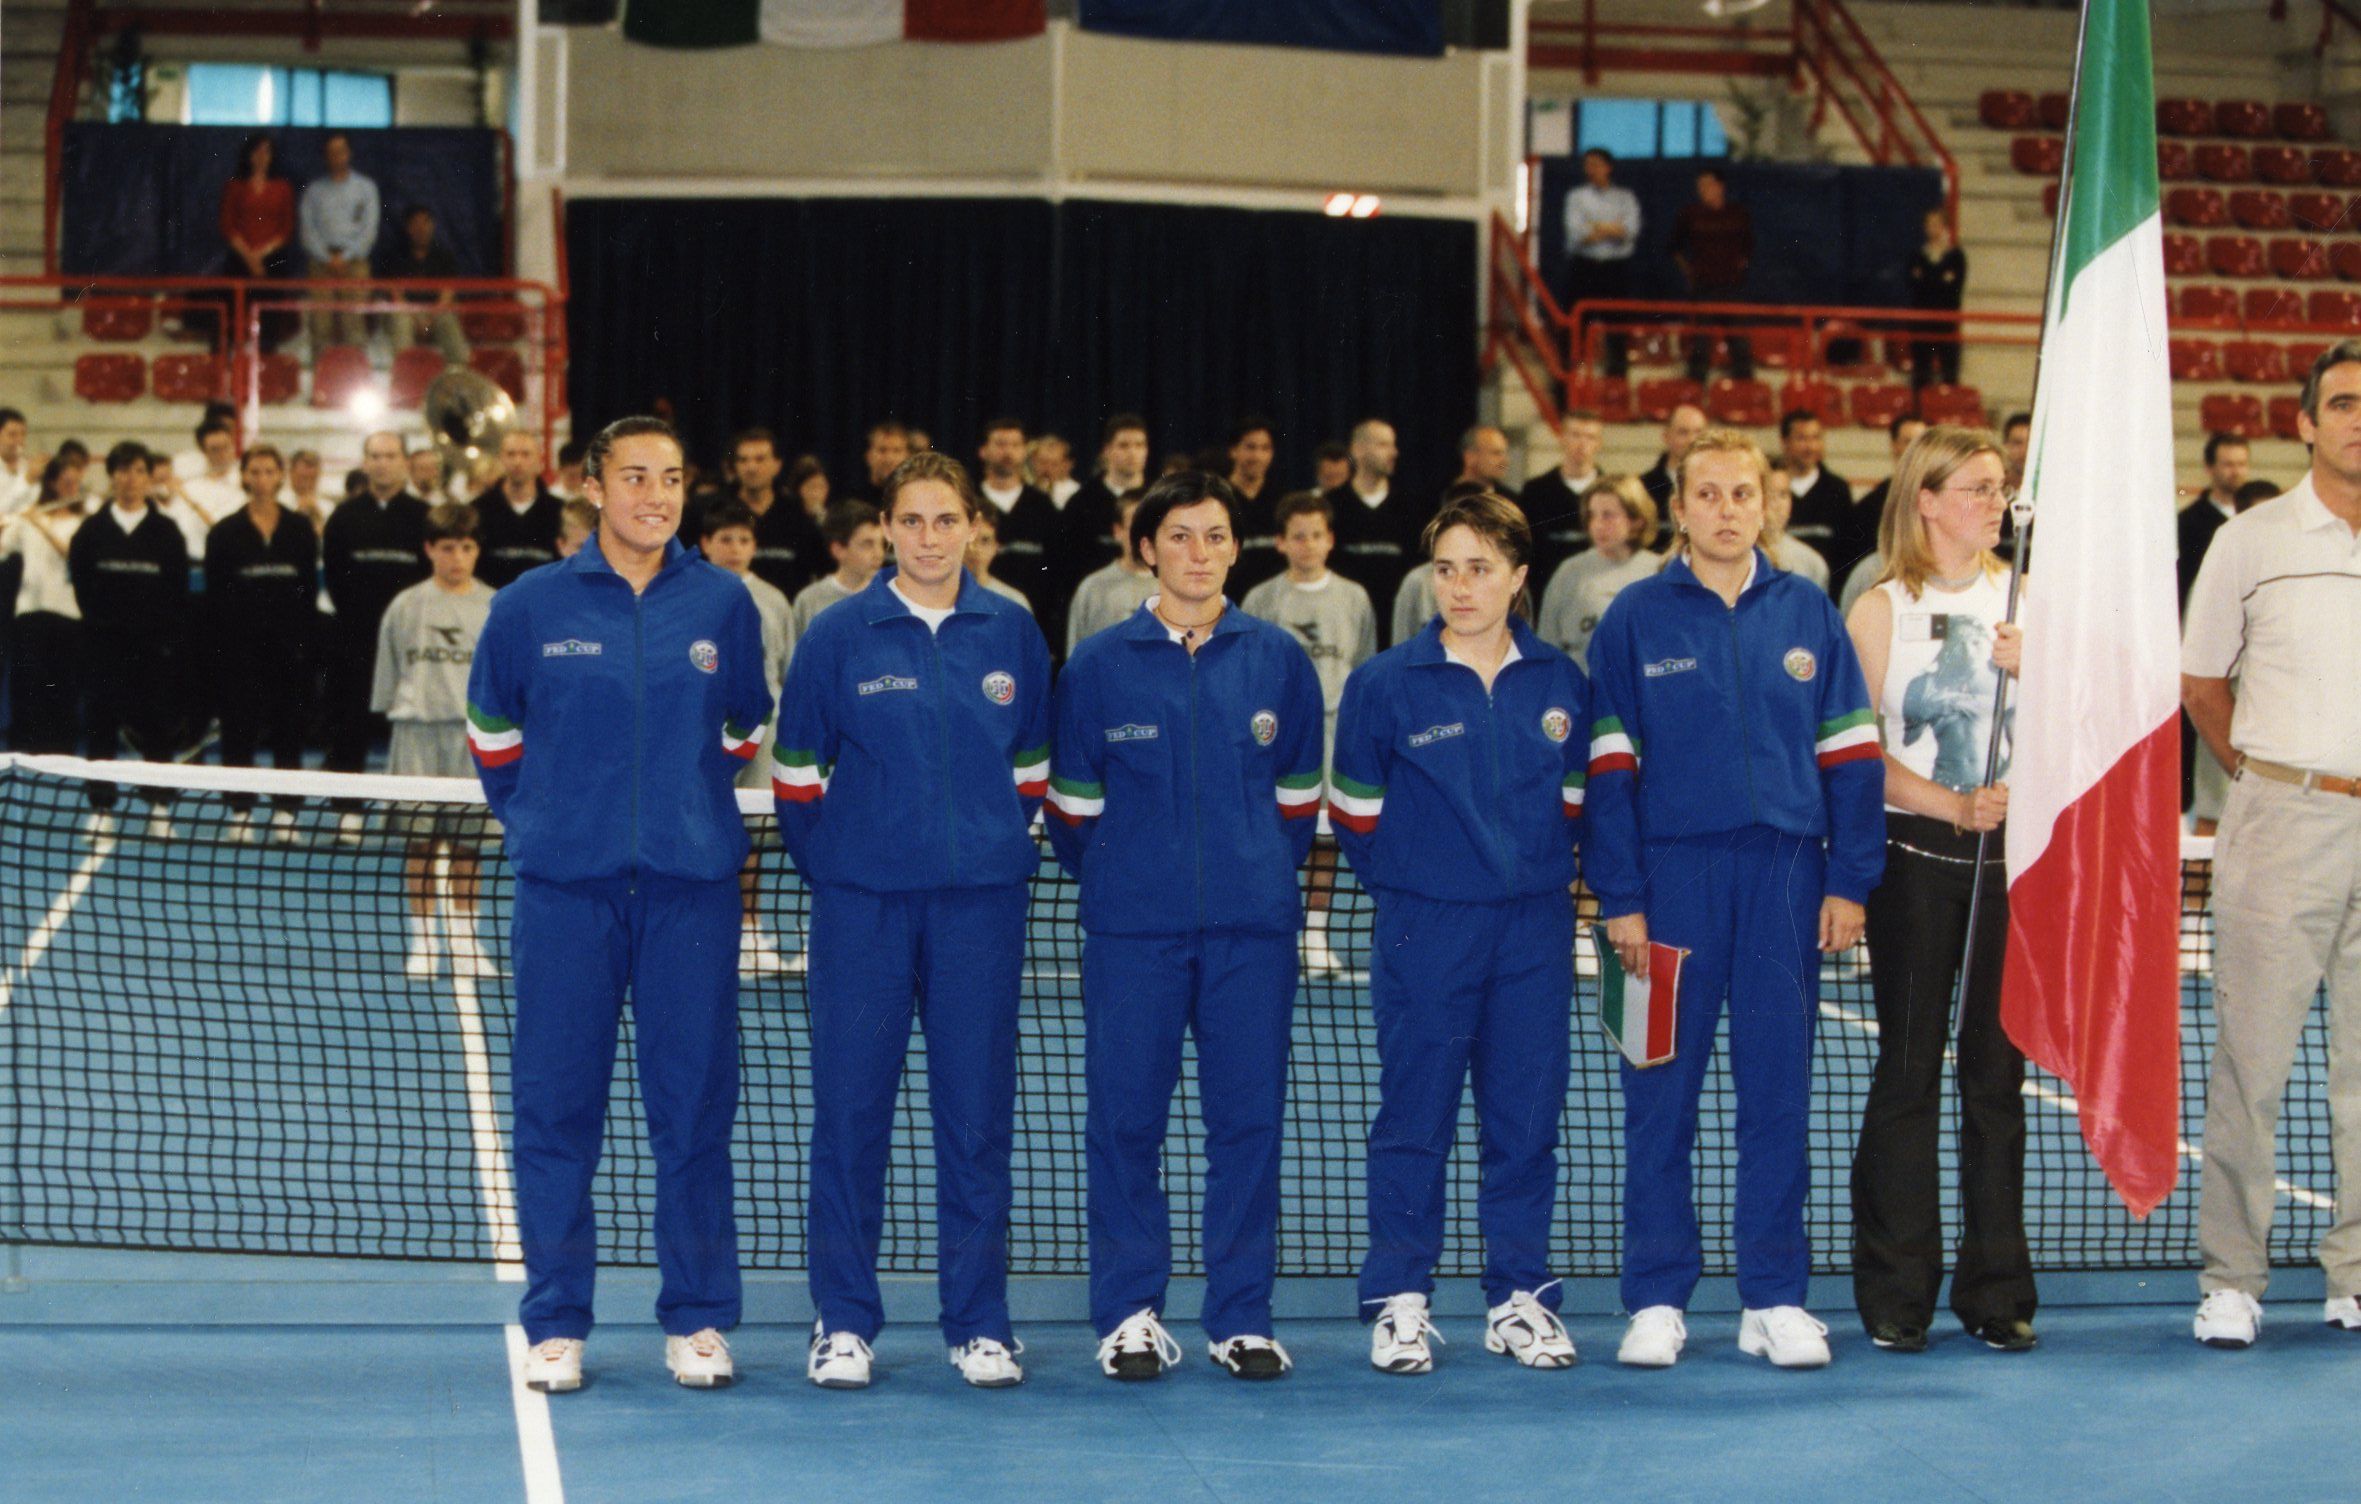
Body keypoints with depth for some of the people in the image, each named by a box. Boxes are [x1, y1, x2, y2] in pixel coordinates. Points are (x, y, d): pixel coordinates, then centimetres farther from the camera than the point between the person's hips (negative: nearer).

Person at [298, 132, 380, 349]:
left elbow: (369, 228, 3)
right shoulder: (314, 189, 13)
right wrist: (327, 258, -7)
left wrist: (345, 257, -7)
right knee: (321, 318, -7)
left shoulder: (365, 187, 11)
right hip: (321, 262, 1)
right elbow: (308, 229, 6)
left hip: (354, 260, -1)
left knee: (354, 321, -9)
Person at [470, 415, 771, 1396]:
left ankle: (697, 1318, 13)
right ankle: (555, 1323, 10)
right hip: (565, 885, -1)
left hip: (692, 883, 1)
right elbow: (492, 731, 15)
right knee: (555, 1104, 1)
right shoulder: (531, 606, 2)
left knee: (695, 1102, 3)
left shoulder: (724, 605, 5)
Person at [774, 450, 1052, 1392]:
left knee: (977, 1110, 4)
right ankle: (843, 1321, 9)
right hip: (862, 902, -1)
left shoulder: (1013, 635, 6)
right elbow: (796, 773, 6)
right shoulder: (837, 636, 0)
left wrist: (998, 850, 9)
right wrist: (830, 863, 4)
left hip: (981, 902, 2)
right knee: (849, 1108, 0)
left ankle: (979, 1323, 12)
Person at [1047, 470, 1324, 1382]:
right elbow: (1071, 801, 9)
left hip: (1253, 927, 1)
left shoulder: (1279, 660, 6)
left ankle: (1242, 1318, 10)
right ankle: (1129, 1314, 9)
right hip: (1131, 929, -1)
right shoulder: (1098, 664, 2)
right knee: (1125, 1116, 0)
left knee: (1249, 1116, 2)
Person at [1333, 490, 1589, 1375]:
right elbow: (1352, 809, 6)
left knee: (1528, 1117, 6)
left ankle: (1520, 1296, 15)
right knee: (1414, 1118, 0)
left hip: (1535, 935, 3)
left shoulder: (1562, 683, 4)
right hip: (1423, 936, -2)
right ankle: (1399, 1302, 8)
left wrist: (1538, 869, 11)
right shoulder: (1385, 684, -3)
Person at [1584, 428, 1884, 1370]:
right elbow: (1610, 767, 0)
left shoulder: (1807, 614, 8)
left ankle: (1775, 1299, 12)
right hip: (1673, 875, -2)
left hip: (1785, 874, 2)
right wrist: (1620, 898, -6)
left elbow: (1850, 753, 9)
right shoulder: (1635, 619, 2)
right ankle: (1657, 1299, 9)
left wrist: (1849, 882, 2)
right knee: (1660, 1092, 1)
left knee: (1780, 1090, 5)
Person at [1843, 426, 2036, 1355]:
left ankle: (1996, 1289, 10)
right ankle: (1896, 1292, 5)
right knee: (1909, 1067, -1)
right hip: (1914, 858, -2)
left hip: (2015, 855, 2)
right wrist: (1954, 805, -16)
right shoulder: (1881, 611, 2)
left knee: (1998, 1068, 3)